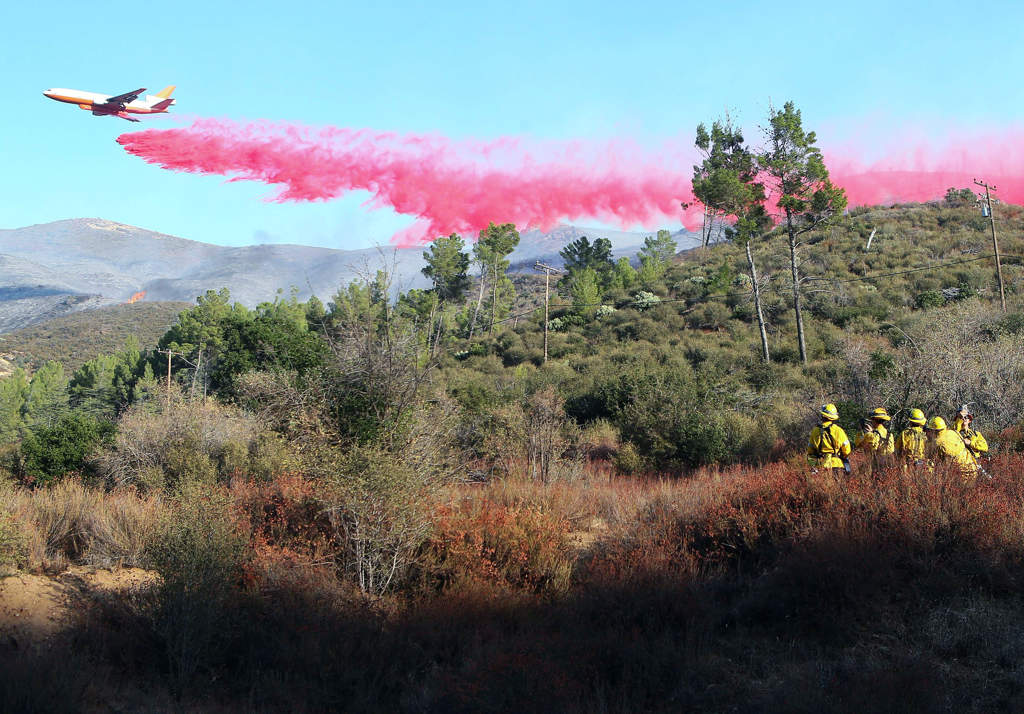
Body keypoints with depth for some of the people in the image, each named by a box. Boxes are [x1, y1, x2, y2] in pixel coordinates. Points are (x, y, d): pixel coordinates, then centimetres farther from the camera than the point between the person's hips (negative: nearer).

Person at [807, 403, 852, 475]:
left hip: (821, 466, 2)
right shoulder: (838, 430, -6)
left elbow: (810, 451, 9)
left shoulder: (815, 431, 1)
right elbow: (847, 451, 0)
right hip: (836, 465, -2)